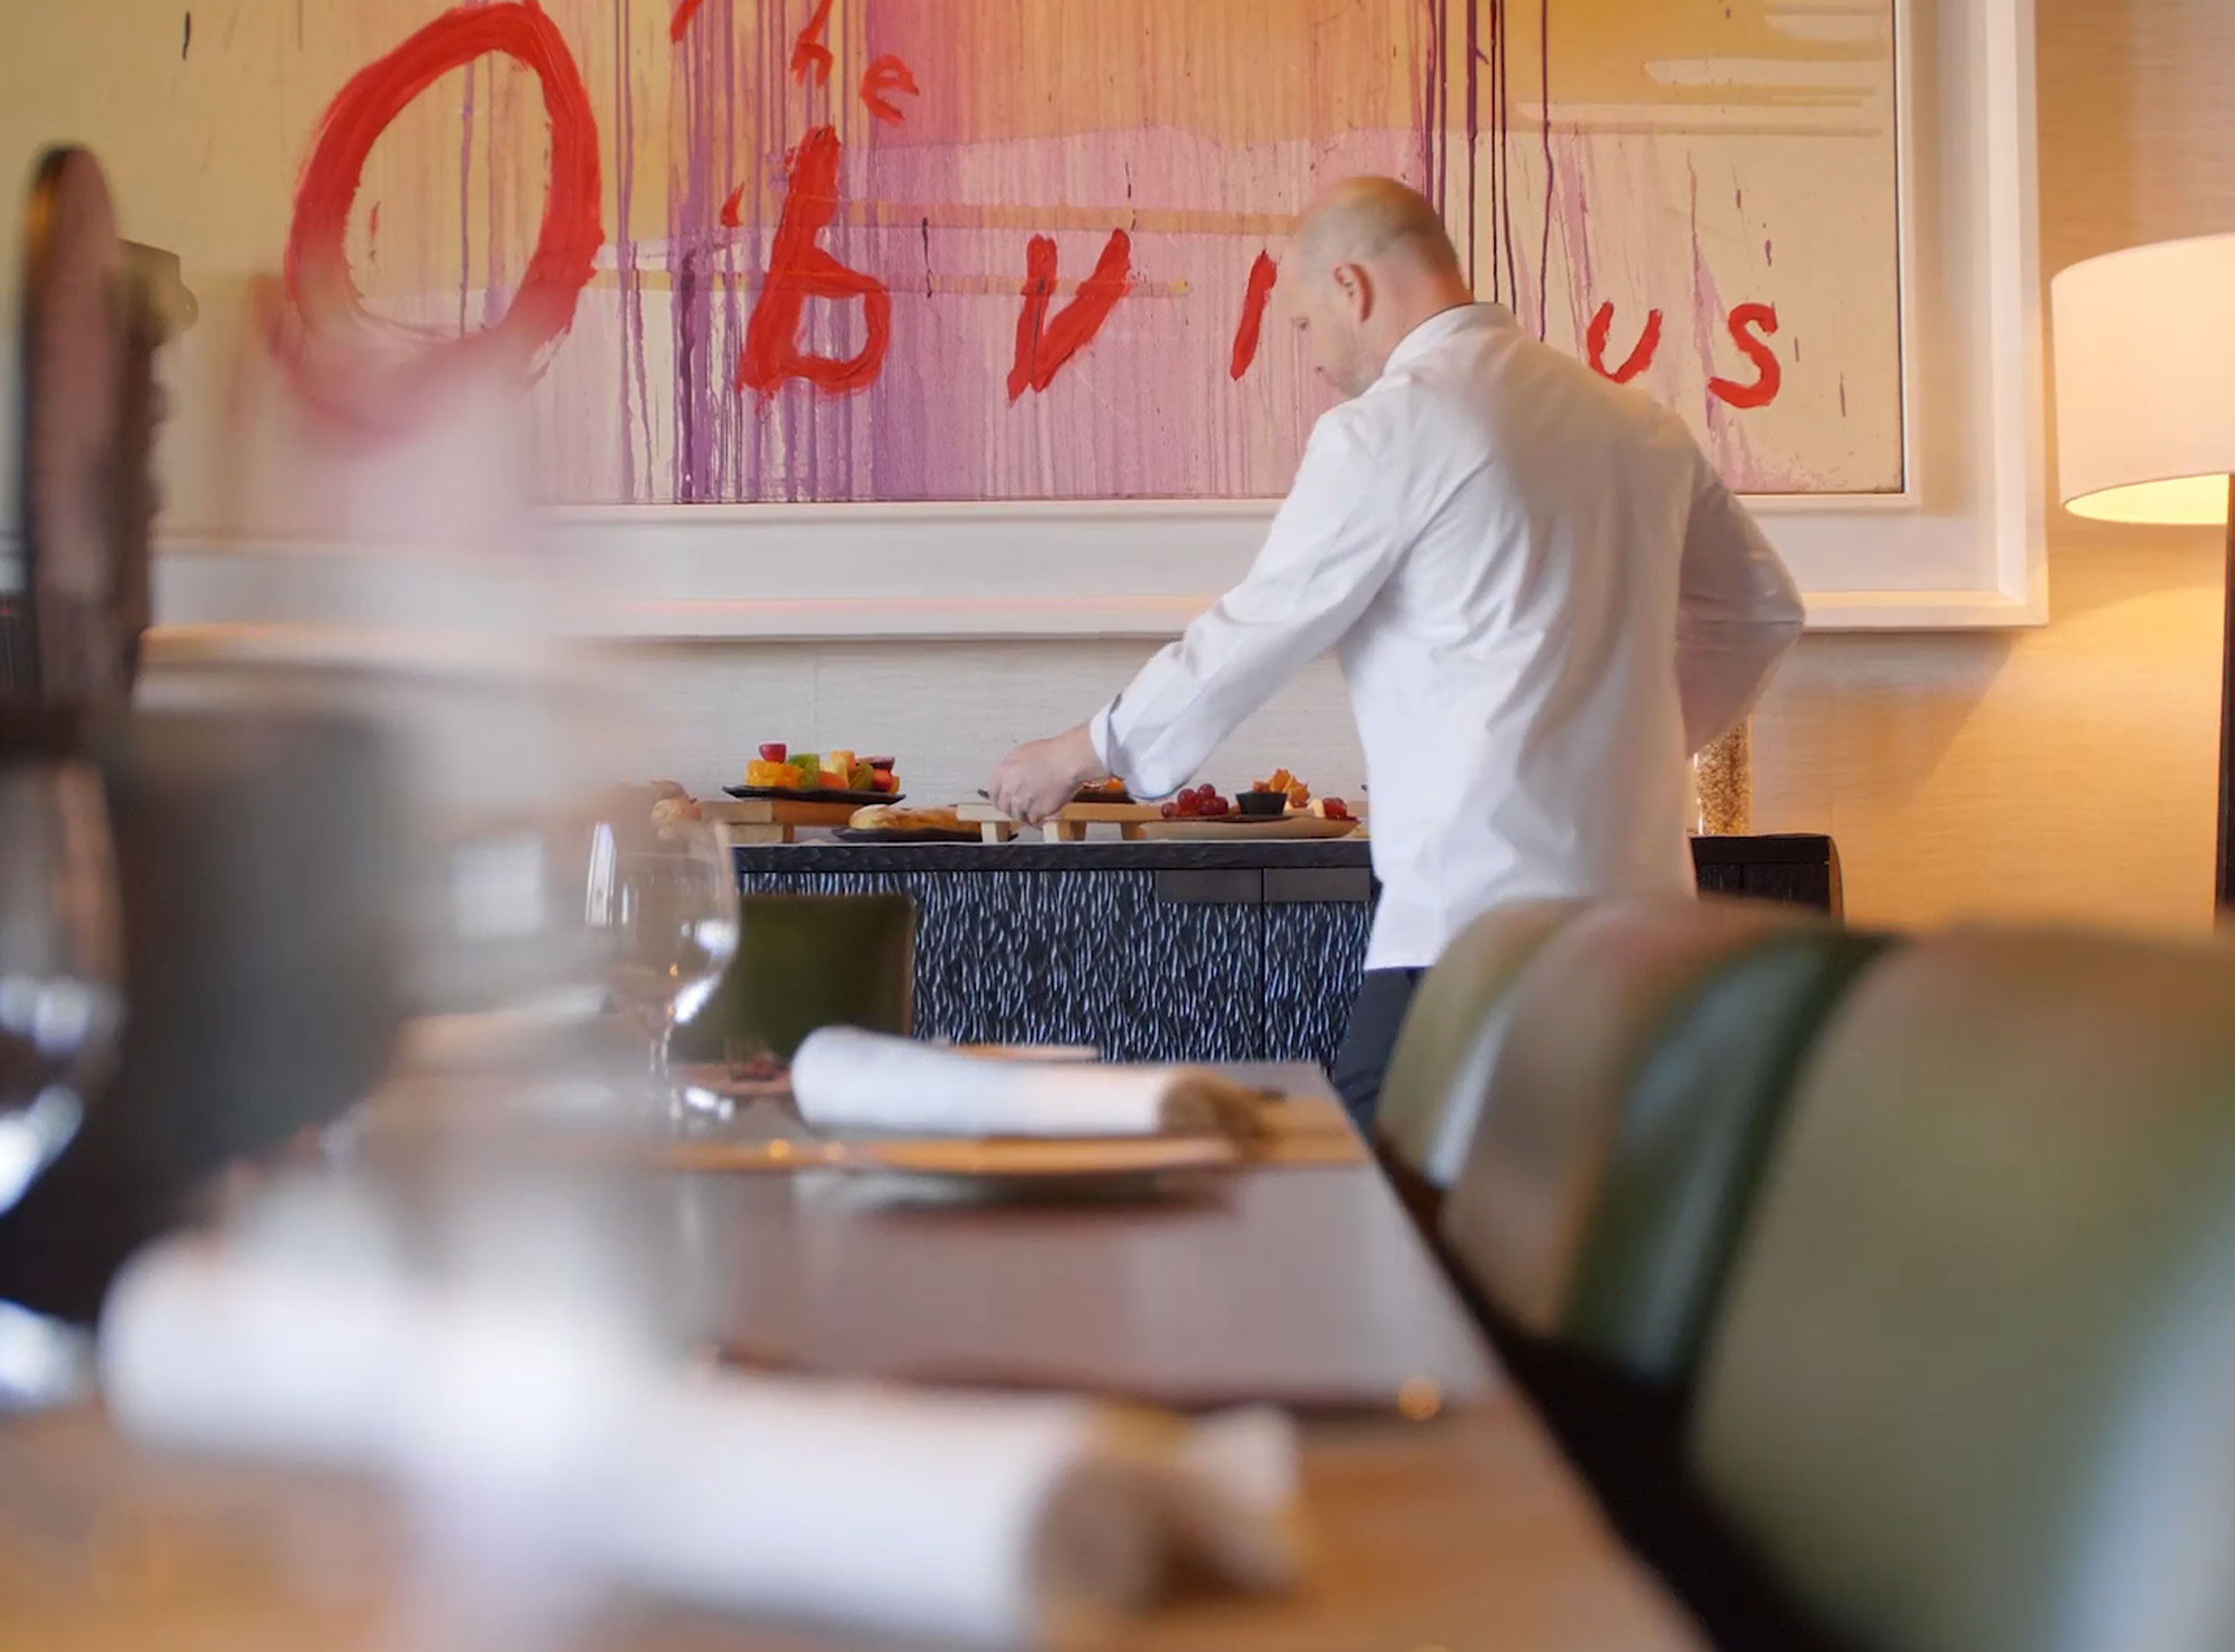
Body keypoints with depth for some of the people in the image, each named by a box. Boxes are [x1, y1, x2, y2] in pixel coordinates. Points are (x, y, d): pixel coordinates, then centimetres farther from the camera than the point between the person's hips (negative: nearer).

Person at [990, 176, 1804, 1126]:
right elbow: (1759, 608, 22)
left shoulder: (1389, 429, -7)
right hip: (1635, 889, 8)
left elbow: (1256, 637, -1)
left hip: (1477, 899, -8)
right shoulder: (1634, 423, 14)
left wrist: (1083, 753, 12)